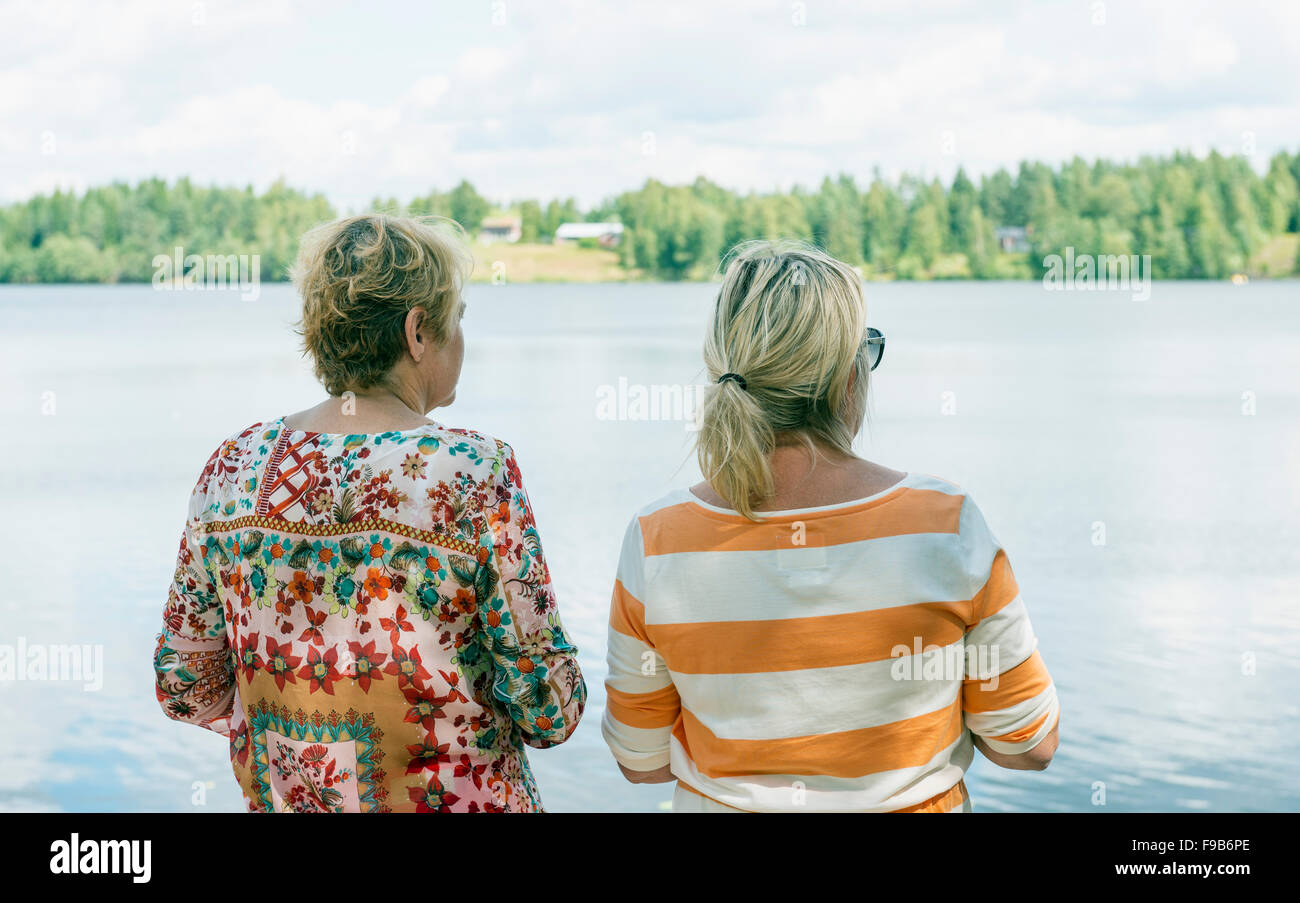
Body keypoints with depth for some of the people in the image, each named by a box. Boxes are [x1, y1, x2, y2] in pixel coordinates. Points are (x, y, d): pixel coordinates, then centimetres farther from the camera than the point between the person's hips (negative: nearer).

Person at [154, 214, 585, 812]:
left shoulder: (232, 469, -7)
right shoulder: (476, 474, -20)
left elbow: (183, 690, 1)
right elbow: (550, 714, -18)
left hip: (280, 797, 4)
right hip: (458, 800, -4)